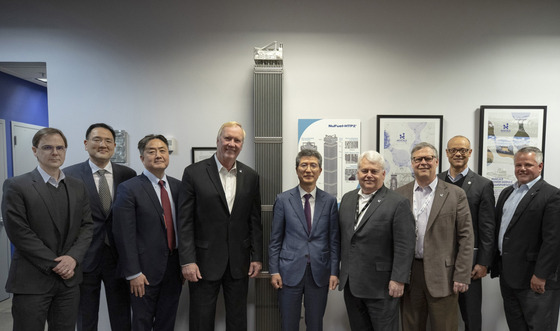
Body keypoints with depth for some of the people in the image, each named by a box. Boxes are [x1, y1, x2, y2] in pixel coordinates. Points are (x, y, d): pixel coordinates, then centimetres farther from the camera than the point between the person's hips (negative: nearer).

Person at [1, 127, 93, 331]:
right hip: (32, 281, -4)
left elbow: (87, 226, 5)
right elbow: (19, 233, -12)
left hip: (69, 279, 4)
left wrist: (73, 257, -10)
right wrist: (55, 264, -13)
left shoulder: (78, 187, 7)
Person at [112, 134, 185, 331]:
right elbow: (124, 235, -12)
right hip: (146, 272, -4)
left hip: (174, 270, 5)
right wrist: (133, 273, -14)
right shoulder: (129, 189, -10)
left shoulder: (178, 186, 6)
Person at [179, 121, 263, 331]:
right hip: (204, 261, -3)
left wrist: (257, 257, 3)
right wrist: (187, 261, -11)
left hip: (239, 262, 3)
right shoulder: (194, 173, -6)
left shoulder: (250, 176, 4)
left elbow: (255, 220, 6)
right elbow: (185, 222, -7)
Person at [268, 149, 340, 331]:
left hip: (319, 273, 1)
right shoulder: (283, 199, -2)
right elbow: (275, 239, 1)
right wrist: (274, 271, -2)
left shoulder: (330, 201, 1)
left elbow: (334, 240, 3)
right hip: (290, 272, -1)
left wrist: (334, 272, 0)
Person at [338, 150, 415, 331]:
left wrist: (398, 280, -15)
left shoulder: (398, 203, -11)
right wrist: (341, 272, 13)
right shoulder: (347, 198, 8)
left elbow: (404, 246, -13)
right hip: (350, 283, 6)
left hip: (381, 286, -5)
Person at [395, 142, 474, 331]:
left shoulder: (455, 195, -1)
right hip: (408, 275, 2)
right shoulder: (400, 194, 4)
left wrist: (462, 276, -7)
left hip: (442, 275, -1)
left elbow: (466, 237, -2)